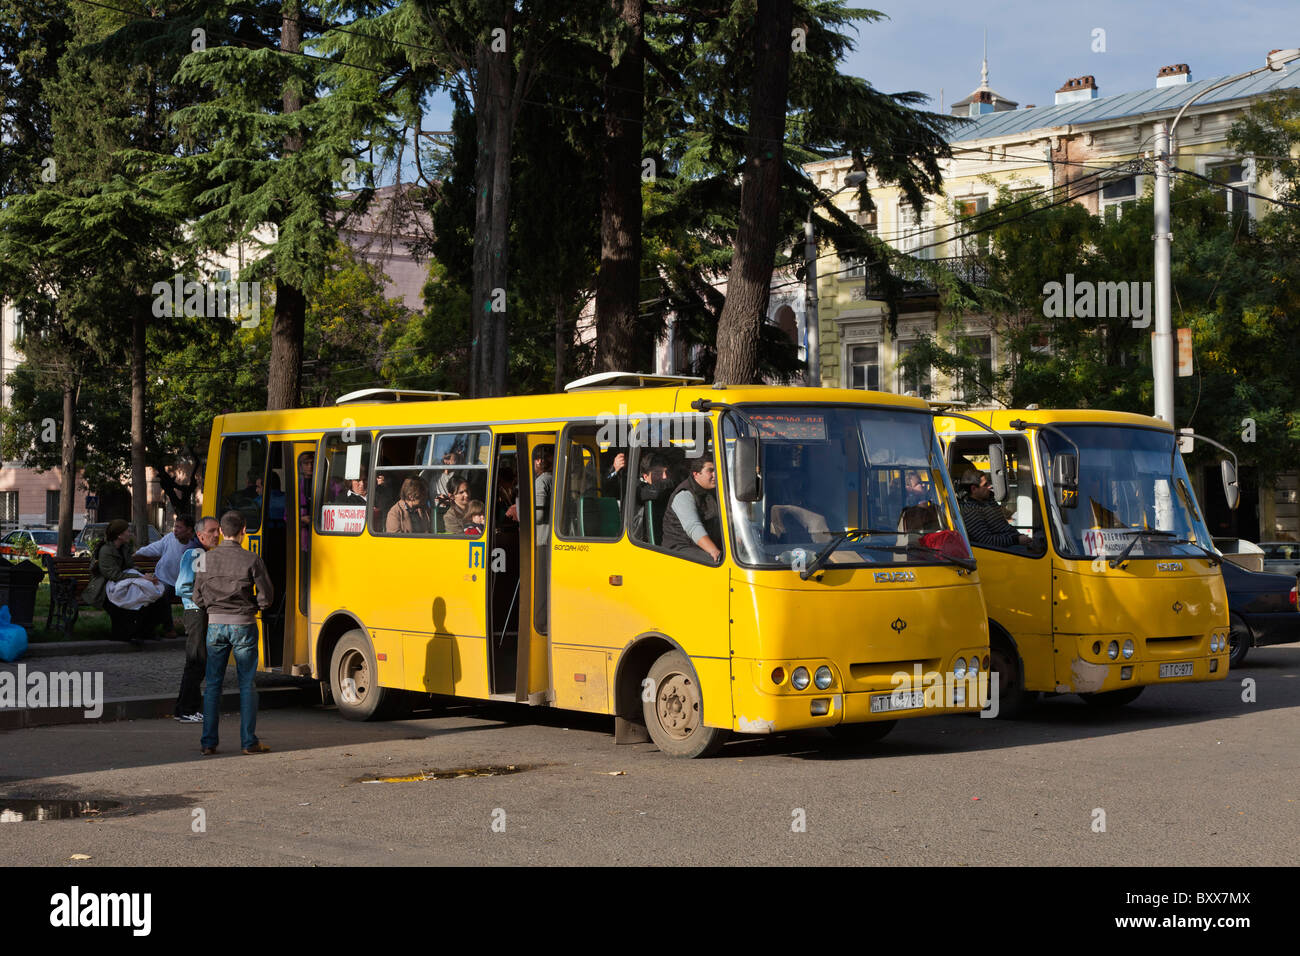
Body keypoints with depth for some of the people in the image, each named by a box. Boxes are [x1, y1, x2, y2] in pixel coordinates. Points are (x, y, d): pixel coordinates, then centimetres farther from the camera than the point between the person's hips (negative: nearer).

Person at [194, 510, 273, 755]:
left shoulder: (206, 559, 0)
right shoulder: (251, 560, -8)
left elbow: (198, 598, 5)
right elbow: (266, 597, -6)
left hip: (216, 624, 2)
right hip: (244, 625, -2)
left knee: (213, 684, 8)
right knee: (247, 684, 6)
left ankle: (208, 742, 8)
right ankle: (249, 741, 6)